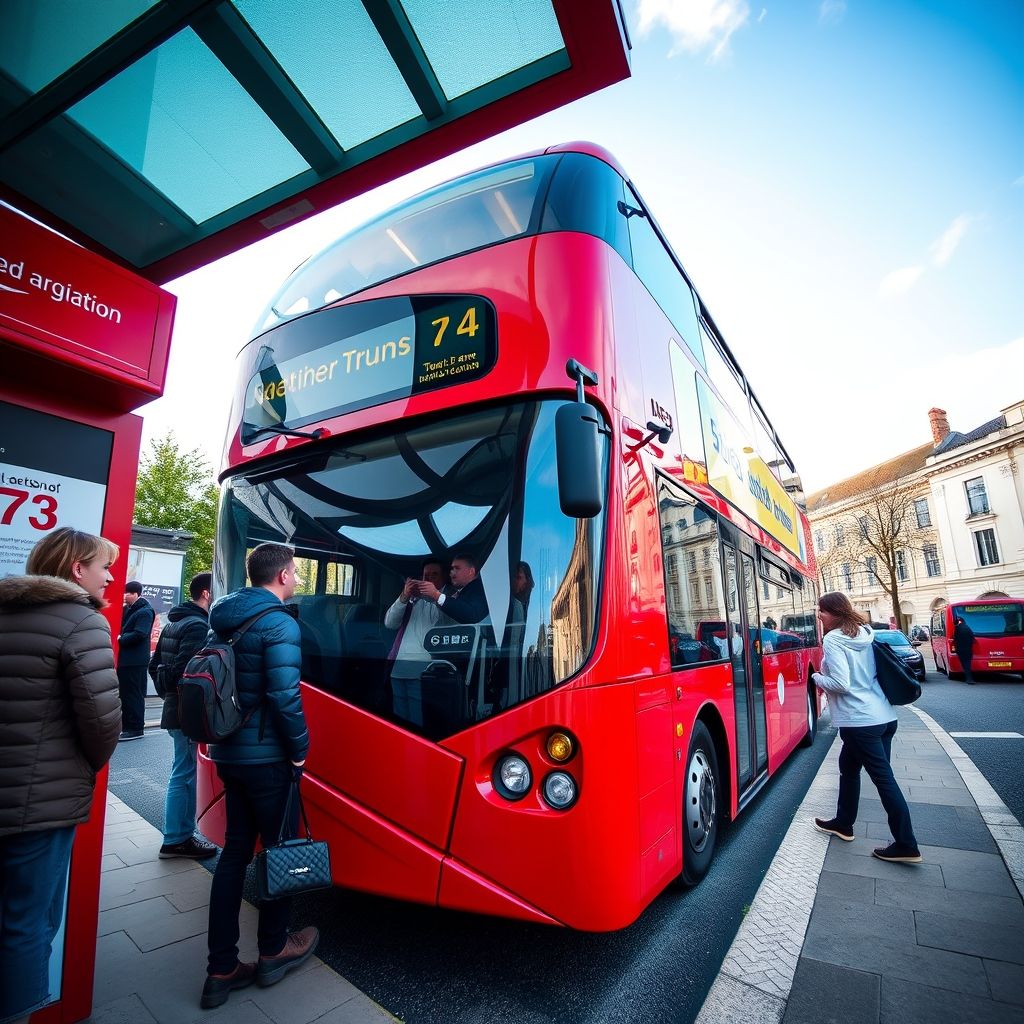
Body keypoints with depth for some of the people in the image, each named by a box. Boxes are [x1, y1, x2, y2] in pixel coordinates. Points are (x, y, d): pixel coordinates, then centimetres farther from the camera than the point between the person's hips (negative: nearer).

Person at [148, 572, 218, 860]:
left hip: (174, 709, 10)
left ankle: (180, 834, 26)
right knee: (186, 774, 2)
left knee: (182, 773, 17)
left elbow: (154, 665, 18)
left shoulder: (173, 623, 13)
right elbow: (186, 672, -27)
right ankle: (177, 840, 13)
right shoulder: (198, 626, -19)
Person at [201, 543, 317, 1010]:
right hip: (265, 756, -7)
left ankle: (222, 969, 25)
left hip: (228, 752, 8)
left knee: (235, 850, 17)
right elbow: (284, 695, -26)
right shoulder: (279, 624, -20)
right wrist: (299, 749, -13)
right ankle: (273, 951, 30)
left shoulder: (224, 618, 6)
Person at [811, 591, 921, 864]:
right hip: (885, 716, 9)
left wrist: (818, 678, -2)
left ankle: (906, 846, 12)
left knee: (883, 778, 1)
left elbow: (840, 684, -21)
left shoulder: (832, 640, -15)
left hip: (860, 721, -9)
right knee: (848, 765, 20)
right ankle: (843, 823, 32)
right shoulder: (866, 633, 9)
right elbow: (873, 671, 19)